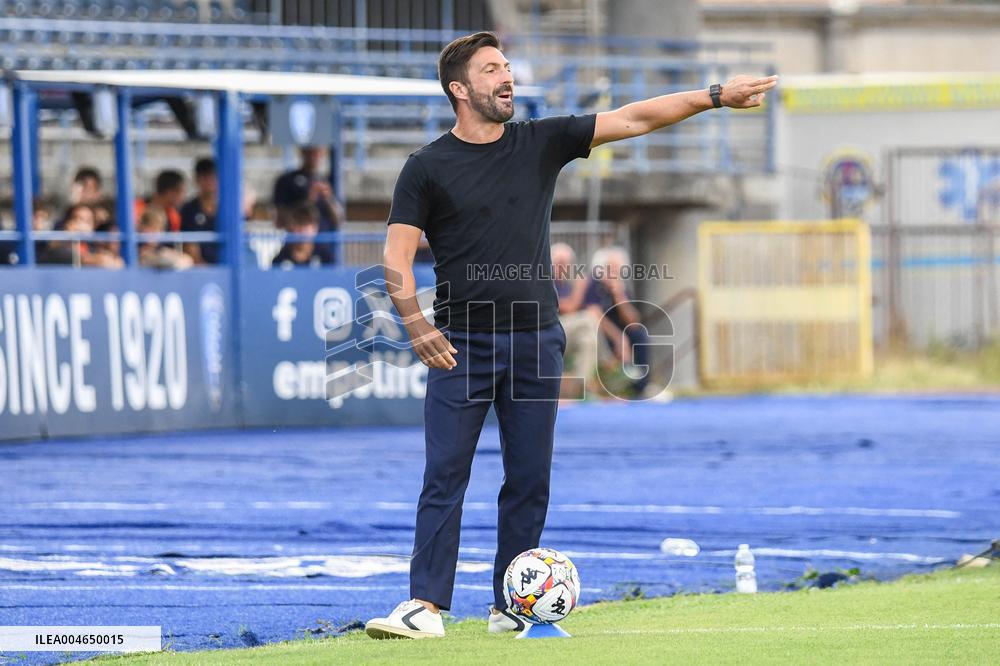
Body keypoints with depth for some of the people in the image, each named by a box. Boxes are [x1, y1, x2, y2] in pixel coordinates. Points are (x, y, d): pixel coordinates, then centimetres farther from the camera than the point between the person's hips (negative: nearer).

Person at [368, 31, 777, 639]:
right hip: (461, 344, -3)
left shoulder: (541, 143, 6)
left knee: (529, 481, 4)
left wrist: (715, 97, -3)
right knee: (445, 476, -8)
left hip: (535, 340, 3)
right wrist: (416, 324, -18)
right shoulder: (428, 168, -1)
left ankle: (511, 608, 11)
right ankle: (426, 606, -10)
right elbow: (398, 254, -4)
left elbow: (633, 120, 3)